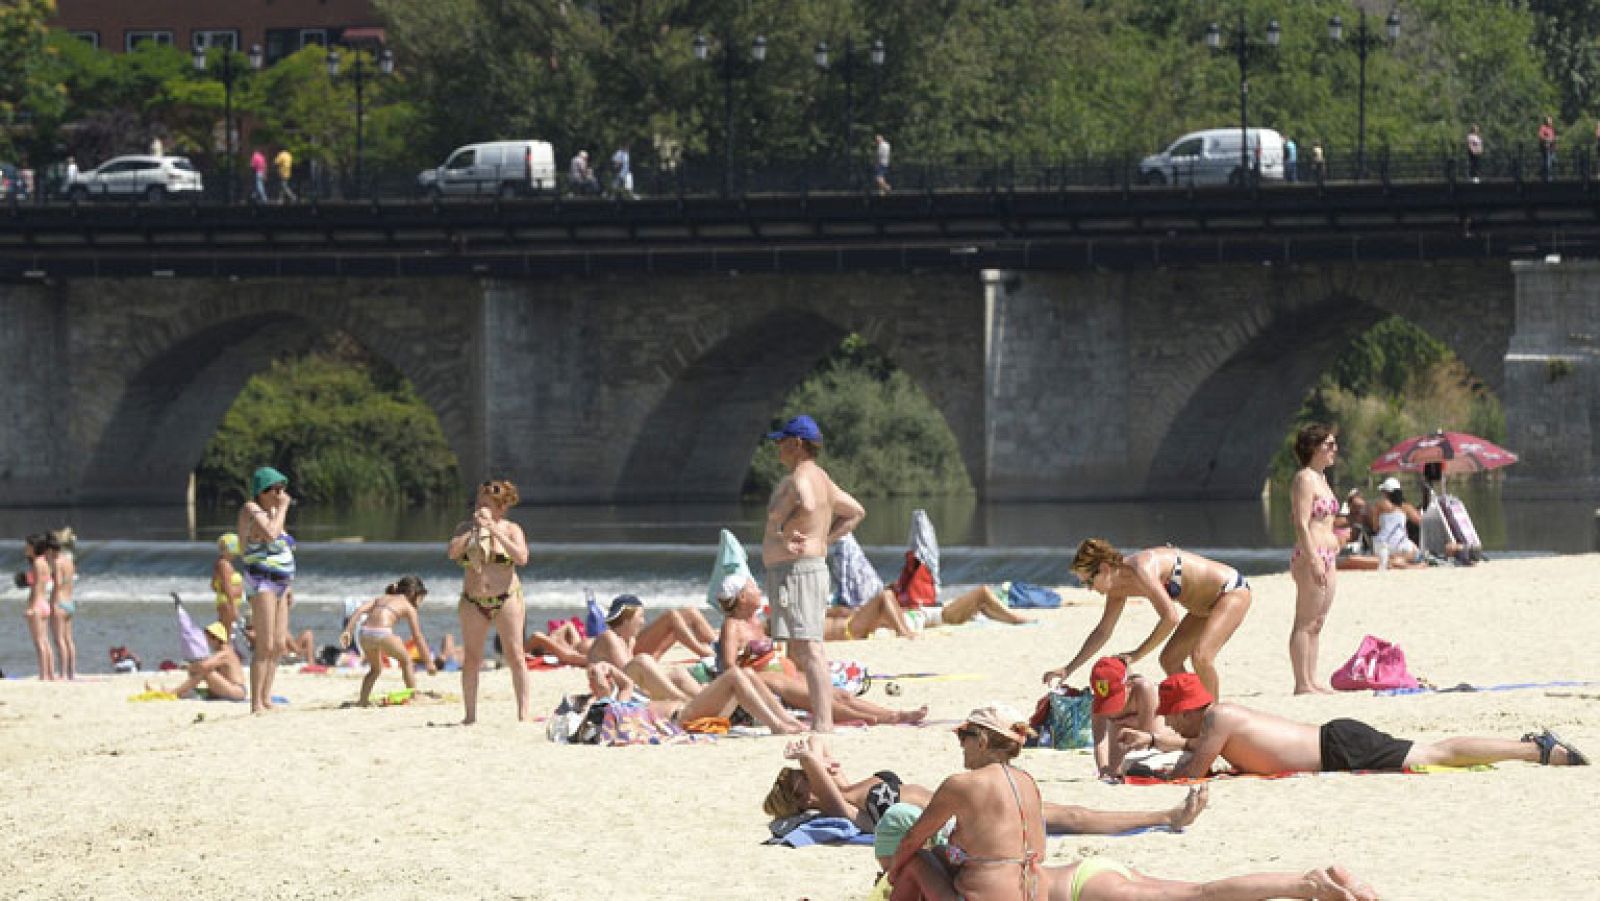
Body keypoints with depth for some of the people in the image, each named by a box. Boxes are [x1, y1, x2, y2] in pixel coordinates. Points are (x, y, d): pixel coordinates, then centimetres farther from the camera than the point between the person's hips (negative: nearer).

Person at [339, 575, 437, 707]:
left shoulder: (381, 598, 30)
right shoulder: (408, 607, 18)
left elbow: (360, 610, 13)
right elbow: (418, 637, 16)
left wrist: (347, 631, 6)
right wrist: (429, 662, 21)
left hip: (364, 632, 5)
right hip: (382, 633, -5)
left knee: (375, 668, 30)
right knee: (406, 661, 21)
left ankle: (363, 700, 17)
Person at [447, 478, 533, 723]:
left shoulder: (511, 529, 2)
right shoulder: (466, 528, 7)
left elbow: (522, 558, -14)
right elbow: (452, 552, -9)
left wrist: (496, 532, -17)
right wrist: (474, 530, -13)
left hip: (506, 599, -2)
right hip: (473, 602, 2)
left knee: (515, 656, -6)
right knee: (472, 658, 0)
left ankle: (523, 713, -4)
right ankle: (470, 715, 5)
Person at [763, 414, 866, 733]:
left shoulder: (800, 478, -13)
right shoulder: (821, 478, 19)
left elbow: (807, 505, -36)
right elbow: (855, 512, 30)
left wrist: (780, 533, -21)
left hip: (796, 571, -11)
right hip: (815, 563, 11)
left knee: (808, 649, -15)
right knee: (800, 651, 14)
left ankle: (822, 722, -22)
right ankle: (823, 718, 15)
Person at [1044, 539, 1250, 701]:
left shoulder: (1141, 569, -30)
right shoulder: (1119, 586, -1)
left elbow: (1171, 617, -35)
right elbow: (1103, 632, 10)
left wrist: (1137, 654, -28)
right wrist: (1068, 670, 7)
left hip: (1232, 590, -10)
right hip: (1204, 606, 10)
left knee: (1201, 656, -26)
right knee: (1169, 660, 6)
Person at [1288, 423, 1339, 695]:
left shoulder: (1320, 478, 19)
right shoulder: (1304, 479, -11)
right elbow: (1302, 525, -17)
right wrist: (1315, 562, -23)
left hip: (1327, 558, 10)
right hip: (1310, 557, -10)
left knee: (1316, 624, 11)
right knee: (1305, 624, -8)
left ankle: (1312, 680, 13)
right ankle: (1302, 683, -9)